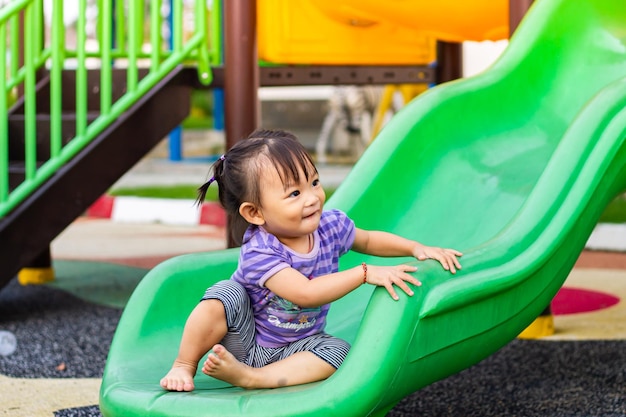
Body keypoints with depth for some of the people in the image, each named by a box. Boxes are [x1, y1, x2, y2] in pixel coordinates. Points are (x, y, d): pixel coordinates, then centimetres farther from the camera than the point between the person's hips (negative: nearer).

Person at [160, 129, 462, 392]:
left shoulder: (330, 225, -11)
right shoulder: (258, 252, -29)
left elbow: (368, 240, 11)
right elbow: (305, 293, -40)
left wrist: (417, 248, -2)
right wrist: (366, 273, -41)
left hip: (294, 347, 5)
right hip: (243, 339, -5)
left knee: (337, 351, -23)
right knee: (225, 295, -31)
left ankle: (250, 376, -30)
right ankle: (184, 366, -13)